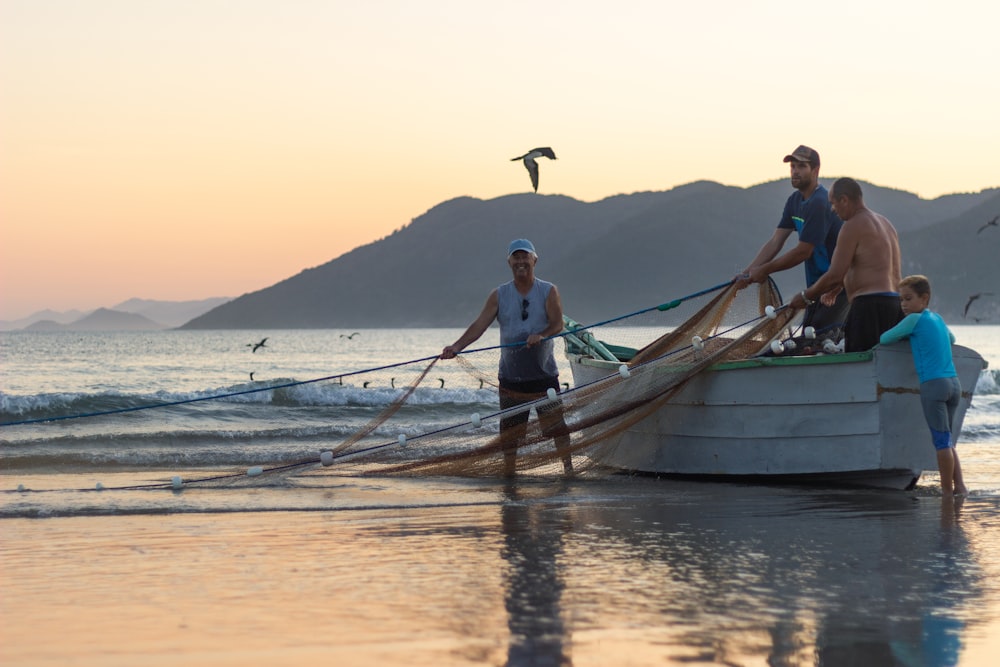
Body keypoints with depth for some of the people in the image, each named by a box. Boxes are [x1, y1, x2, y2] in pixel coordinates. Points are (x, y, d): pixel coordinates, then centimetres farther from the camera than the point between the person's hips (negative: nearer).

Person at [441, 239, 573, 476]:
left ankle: (568, 468, 8)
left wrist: (541, 335, -29)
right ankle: (508, 472, 14)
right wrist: (456, 346, -19)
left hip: (544, 374, -2)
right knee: (509, 430, 5)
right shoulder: (499, 295, 5)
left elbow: (558, 324, -7)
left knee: (557, 424, -2)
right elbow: (480, 325, -4)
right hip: (510, 376, 2)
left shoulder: (548, 291, 2)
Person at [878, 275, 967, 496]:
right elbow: (951, 338, 39)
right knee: (945, 441, 14)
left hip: (933, 384, -7)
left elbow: (884, 339, 1)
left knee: (942, 441, -6)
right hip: (954, 383, 8)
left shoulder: (914, 319, -3)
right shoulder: (938, 318, 18)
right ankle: (959, 486, 10)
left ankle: (948, 490, -5)